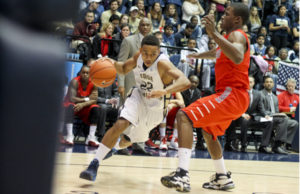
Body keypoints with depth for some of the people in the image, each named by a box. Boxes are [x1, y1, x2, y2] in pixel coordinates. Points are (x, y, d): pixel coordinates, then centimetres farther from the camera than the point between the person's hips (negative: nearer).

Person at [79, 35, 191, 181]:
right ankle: (94, 164, -24)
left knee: (127, 140, 14)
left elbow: (185, 82, -48)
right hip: (138, 97, 2)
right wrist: (113, 64, -19)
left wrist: (164, 91, -65)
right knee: (120, 124, -28)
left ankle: (115, 147, 52)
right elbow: (124, 69, 5)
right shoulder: (138, 57, -16)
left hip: (154, 108, -2)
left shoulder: (163, 64, -33)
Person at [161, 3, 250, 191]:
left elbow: (237, 58, -33)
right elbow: (218, 52, 44)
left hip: (232, 94, -11)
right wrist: (198, 55, 57)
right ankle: (223, 178, 37)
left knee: (184, 116, -23)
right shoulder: (231, 36, 21)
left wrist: (214, 33, -34)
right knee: (208, 132, 30)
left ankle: (183, 175, -36)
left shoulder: (237, 35, -9)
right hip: (232, 94, 11)